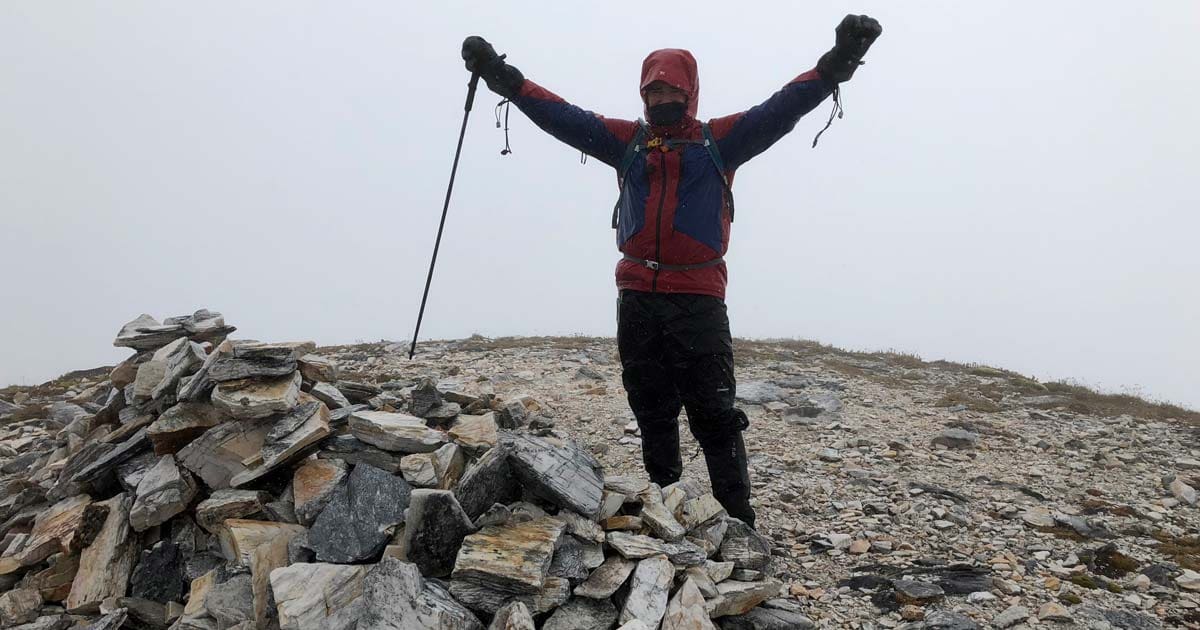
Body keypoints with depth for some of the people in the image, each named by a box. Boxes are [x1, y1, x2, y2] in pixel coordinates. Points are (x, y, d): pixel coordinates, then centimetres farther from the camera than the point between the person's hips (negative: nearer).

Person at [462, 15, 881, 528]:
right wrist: (503, 77, 1)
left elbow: (782, 107, -4)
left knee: (715, 413, -2)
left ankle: (737, 518, 6)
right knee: (652, 412, 11)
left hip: (699, 298, -3)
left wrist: (836, 63, -18)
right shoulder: (626, 139, 13)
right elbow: (559, 115, 8)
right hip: (637, 297, 3)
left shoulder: (721, 139, 7)